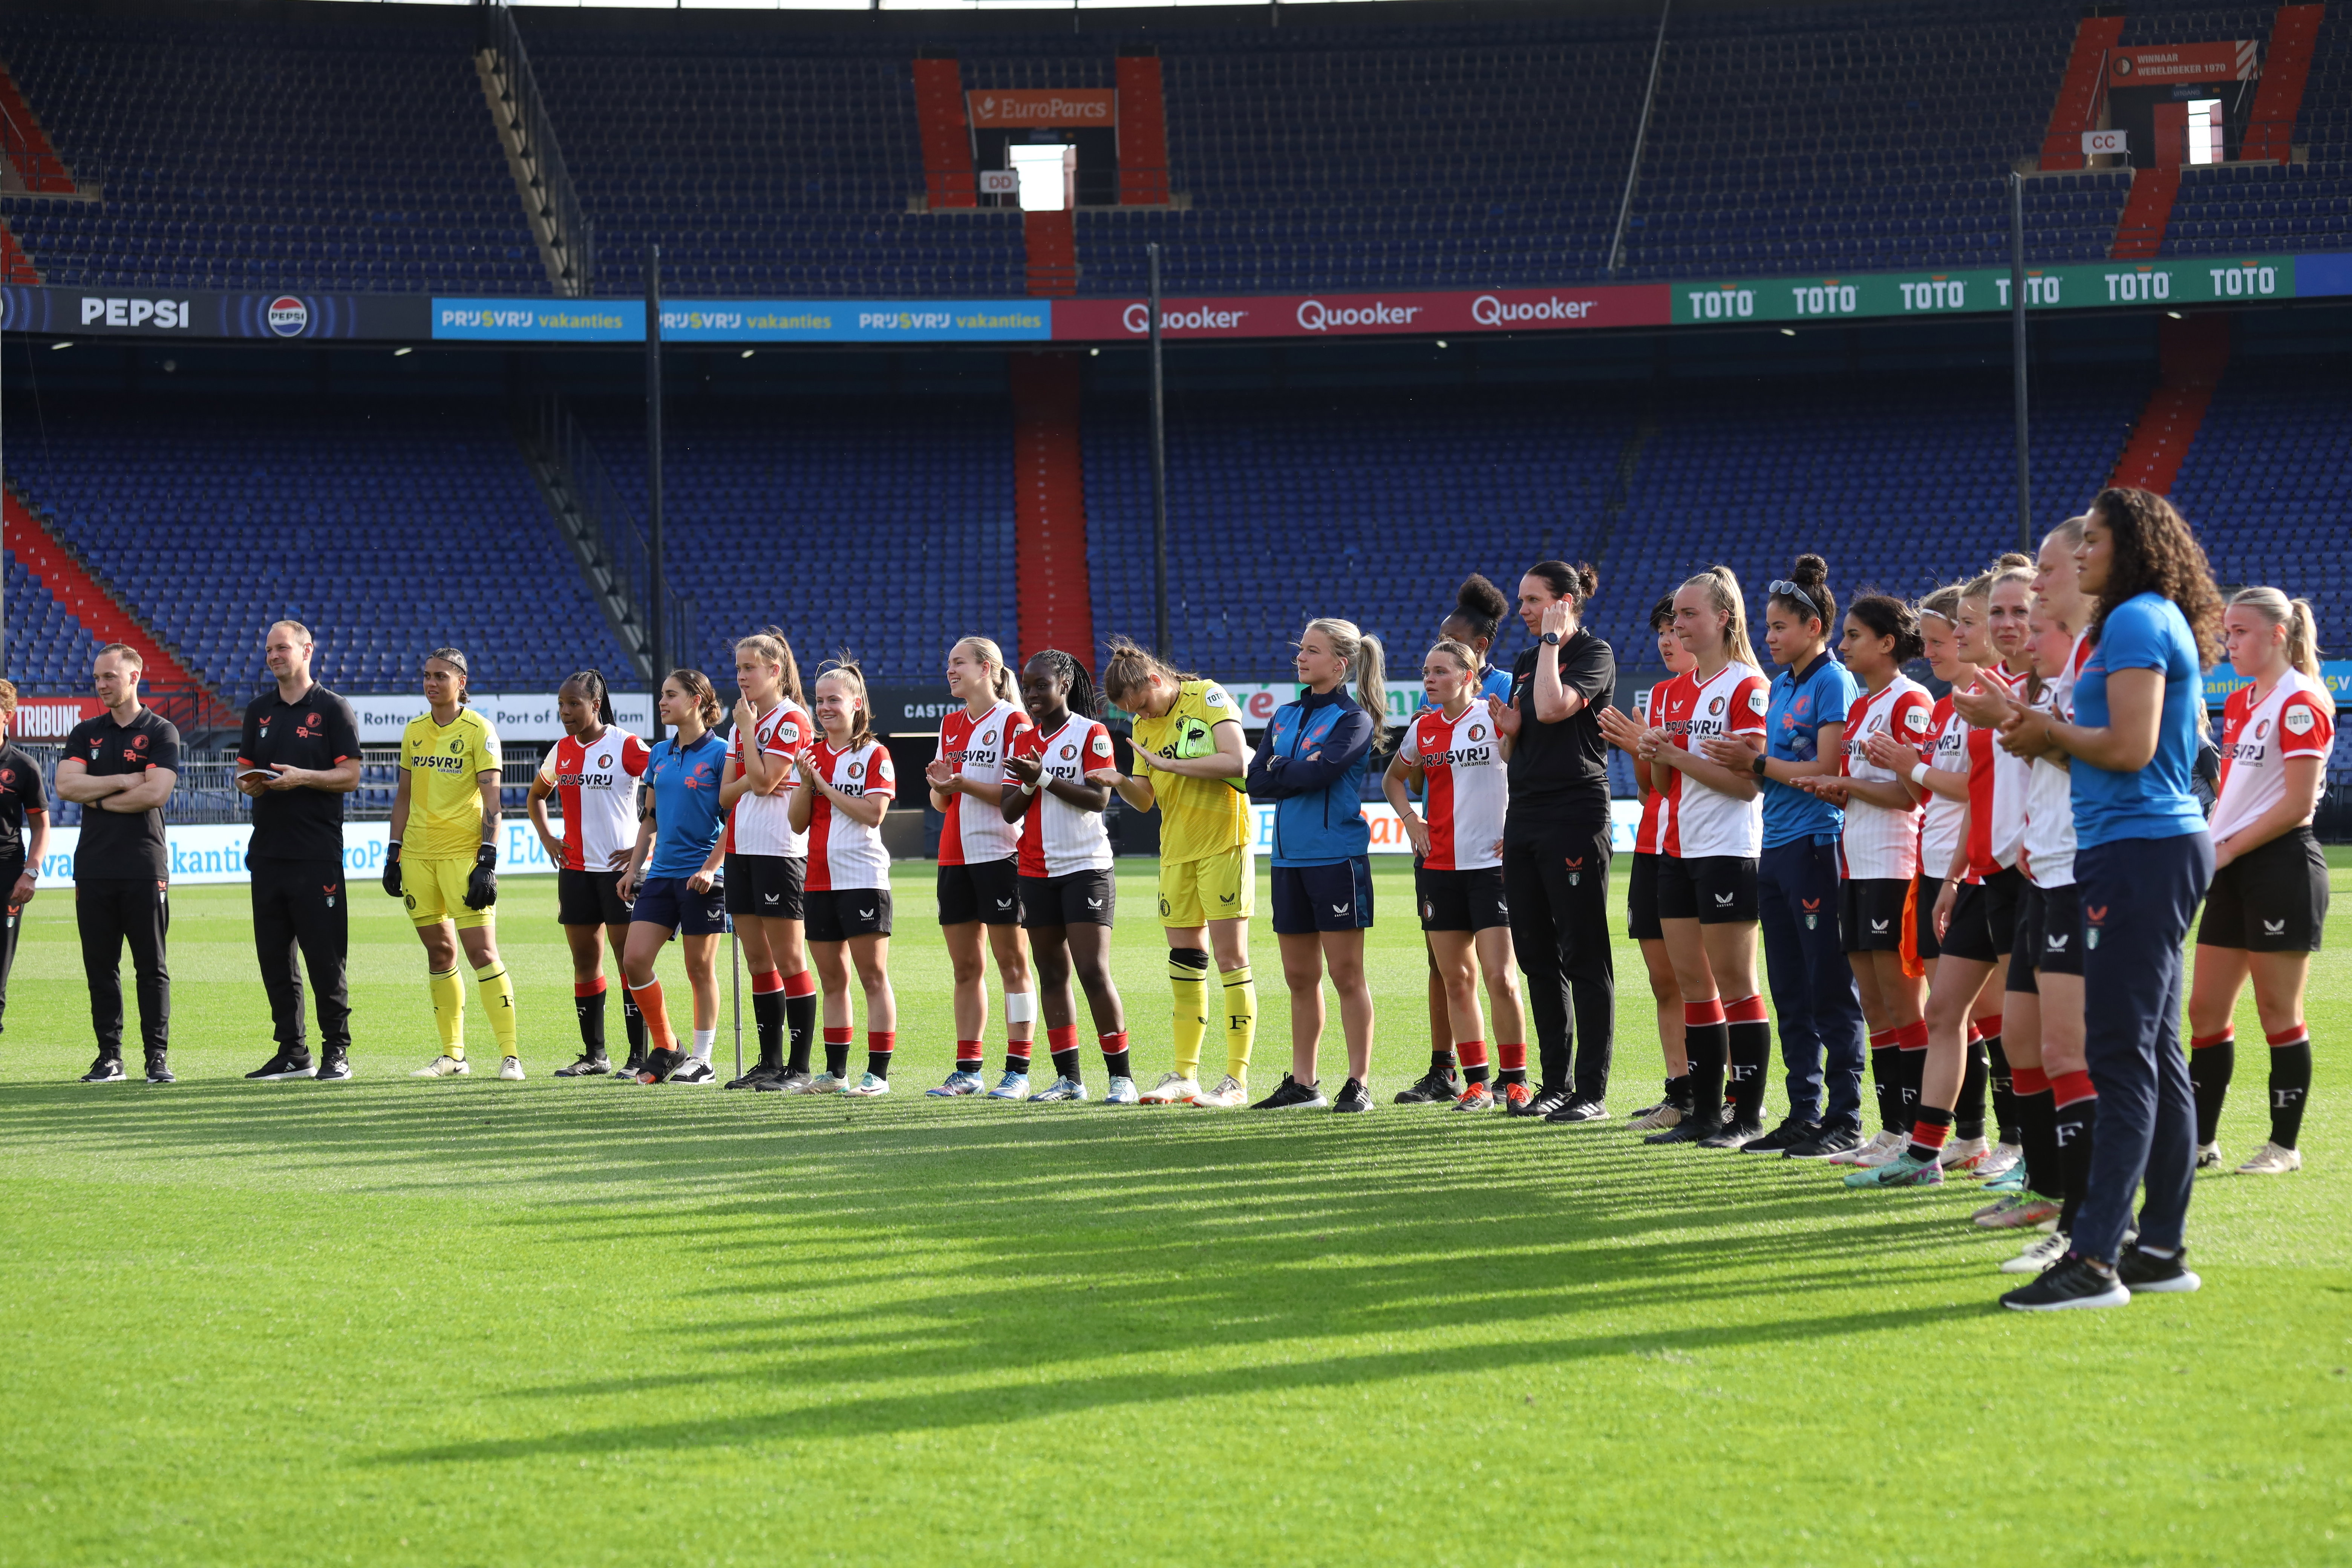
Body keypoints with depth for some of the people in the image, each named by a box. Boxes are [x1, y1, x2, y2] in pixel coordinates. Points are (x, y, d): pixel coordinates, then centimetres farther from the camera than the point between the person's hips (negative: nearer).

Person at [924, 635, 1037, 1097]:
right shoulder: (952, 725, 16)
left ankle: (1018, 1068, -2)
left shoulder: (1012, 721, -6)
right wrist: (940, 786, -3)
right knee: (965, 967, 8)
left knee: (1011, 962, -3)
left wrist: (963, 784, -18)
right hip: (955, 857, 7)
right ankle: (968, 1070, 11)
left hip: (1001, 854, -7)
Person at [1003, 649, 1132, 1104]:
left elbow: (1098, 798, -15)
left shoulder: (1091, 734, -4)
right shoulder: (1023, 741, 12)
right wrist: (1027, 785, -12)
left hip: (1086, 869, -6)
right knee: (1052, 975, 6)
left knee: (1094, 972, -12)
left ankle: (1121, 1077, -7)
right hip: (1037, 873, 6)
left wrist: (1044, 778, -20)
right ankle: (1068, 1079, 10)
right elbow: (1009, 811, 8)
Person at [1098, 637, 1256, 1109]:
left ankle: (1237, 1079, -4)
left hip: (1223, 843, -6)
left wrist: (1168, 764, -17)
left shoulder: (1208, 697, -9)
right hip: (1176, 849, 7)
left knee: (1230, 957, -6)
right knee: (1184, 961, 7)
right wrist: (1121, 782, -8)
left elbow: (1237, 762, -21)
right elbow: (1145, 800, 14)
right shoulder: (1144, 724, 11)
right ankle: (1184, 1075, 13)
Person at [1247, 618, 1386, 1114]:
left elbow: (1319, 773, -20)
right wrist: (1301, 772, -9)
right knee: (1300, 978, 10)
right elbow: (1257, 780, 4)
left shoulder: (1352, 719, -6)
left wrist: (1281, 769, -3)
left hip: (1337, 858, -6)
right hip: (1290, 858, 6)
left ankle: (1359, 1083, 0)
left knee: (1346, 974, -4)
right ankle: (1303, 1083, 16)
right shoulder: (1285, 716, 14)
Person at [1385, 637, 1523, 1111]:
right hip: (1438, 866, 5)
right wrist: (1410, 819, 12)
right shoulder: (1423, 728, 10)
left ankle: (1515, 1080, 0)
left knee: (1500, 978, -9)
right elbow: (1394, 779, 27)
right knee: (1456, 979, 6)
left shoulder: (1493, 717, -6)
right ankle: (1476, 1083, 12)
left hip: (1492, 863, -5)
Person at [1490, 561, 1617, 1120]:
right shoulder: (1525, 663, 17)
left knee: (1584, 958, -6)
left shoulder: (1594, 655, -6)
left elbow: (1553, 708, -23)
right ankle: (1555, 1084, 15)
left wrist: (1552, 641, -12)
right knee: (1537, 958, 9)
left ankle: (1592, 1091, -4)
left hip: (1576, 817, -8)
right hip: (1524, 817, 8)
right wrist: (1507, 726, 2)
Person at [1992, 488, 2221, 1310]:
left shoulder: (2136, 623, -11)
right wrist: (2049, 731, 9)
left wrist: (2052, 732, -4)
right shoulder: (2158, 623, 19)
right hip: (2157, 847, 11)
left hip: (2139, 851, -11)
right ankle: (2162, 1248, 14)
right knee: (2156, 1052, 11)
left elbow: (2131, 747, -20)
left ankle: (2096, 1258, -14)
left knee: (2121, 1053, -12)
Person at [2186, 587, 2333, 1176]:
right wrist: (2209, 847, 6)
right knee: (2206, 1010, 8)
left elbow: (2298, 803, -16)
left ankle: (2285, 1145, 6)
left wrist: (2229, 848, -13)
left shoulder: (2301, 702, -11)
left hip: (2280, 867, -9)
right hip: (2234, 870, 9)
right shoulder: (2239, 703, 15)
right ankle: (2200, 1141, 14)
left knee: (2278, 1011, -2)